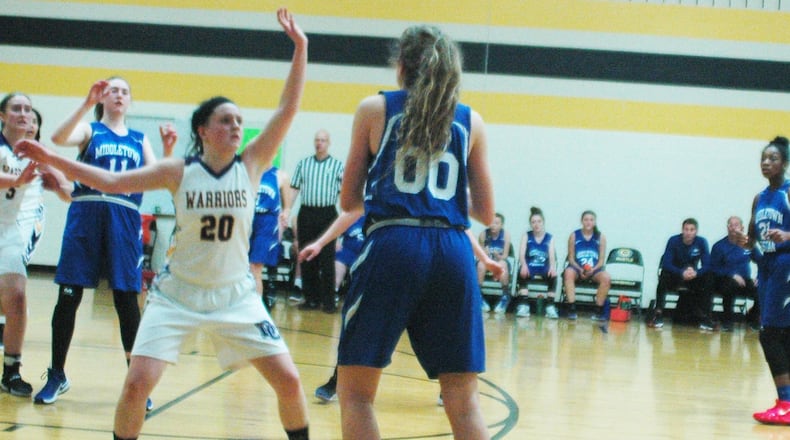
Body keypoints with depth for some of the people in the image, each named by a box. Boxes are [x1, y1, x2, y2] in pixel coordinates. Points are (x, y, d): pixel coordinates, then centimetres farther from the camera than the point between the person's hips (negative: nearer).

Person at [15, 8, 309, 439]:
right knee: (136, 384, -13)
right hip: (178, 294, -1)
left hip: (235, 295, 1)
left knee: (289, 380, -4)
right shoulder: (179, 171, -7)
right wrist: (50, 158, -14)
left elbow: (287, 110, -11)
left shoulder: (251, 165, -5)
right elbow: (111, 181, -7)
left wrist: (300, 48, -17)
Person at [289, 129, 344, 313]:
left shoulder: (338, 165, 4)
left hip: (327, 214, -3)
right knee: (306, 258, 4)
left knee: (327, 259, -4)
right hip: (306, 213, 3)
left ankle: (328, 301, 0)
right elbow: (294, 189, 12)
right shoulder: (303, 164, 12)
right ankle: (311, 298, 12)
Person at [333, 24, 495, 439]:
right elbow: (485, 213, 14)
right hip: (452, 252, 3)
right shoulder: (470, 121, 13)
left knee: (355, 390, 6)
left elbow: (349, 200, 13)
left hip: (392, 246, -2)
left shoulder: (375, 109, 8)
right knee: (463, 400, 9)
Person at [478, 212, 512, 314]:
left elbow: (505, 256, -8)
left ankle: (505, 296, -23)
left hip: (501, 261, -1)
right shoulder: (483, 234, -8)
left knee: (502, 264, -36)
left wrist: (498, 256, -30)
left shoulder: (506, 235, -9)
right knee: (481, 264, -34)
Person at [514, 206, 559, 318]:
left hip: (544, 269, 0)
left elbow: (552, 255, -8)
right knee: (522, 272, -35)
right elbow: (521, 253, -8)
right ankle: (523, 305, -33)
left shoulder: (550, 238, 8)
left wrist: (553, 267, -32)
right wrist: (524, 265, -31)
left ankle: (550, 306, -29)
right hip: (530, 268, 0)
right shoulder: (526, 236, 7)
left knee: (553, 275, -33)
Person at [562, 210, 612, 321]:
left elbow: (601, 260, 3)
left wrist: (593, 269, -17)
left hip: (594, 269, 1)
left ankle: (598, 311, -19)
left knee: (606, 278, -31)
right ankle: (571, 309, -33)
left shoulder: (601, 237, 6)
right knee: (568, 273, -36)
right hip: (577, 268, -1)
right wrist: (580, 270, -16)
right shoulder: (574, 235, 4)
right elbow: (571, 258, 2)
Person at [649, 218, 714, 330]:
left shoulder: (702, 242, -11)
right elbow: (666, 263, -25)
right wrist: (682, 273, -42)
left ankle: (705, 316, -19)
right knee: (664, 275, -33)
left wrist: (696, 273, -40)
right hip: (674, 275, -2)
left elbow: (707, 265, -17)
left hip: (693, 276, 2)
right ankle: (658, 313, -30)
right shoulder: (674, 241, -15)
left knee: (708, 279, -25)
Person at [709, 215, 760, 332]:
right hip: (725, 280, -3)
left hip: (745, 282, 3)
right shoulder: (719, 246, -3)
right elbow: (714, 269, -6)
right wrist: (732, 275, -20)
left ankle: (752, 318, 8)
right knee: (731, 285, -39)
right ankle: (727, 320, -18)